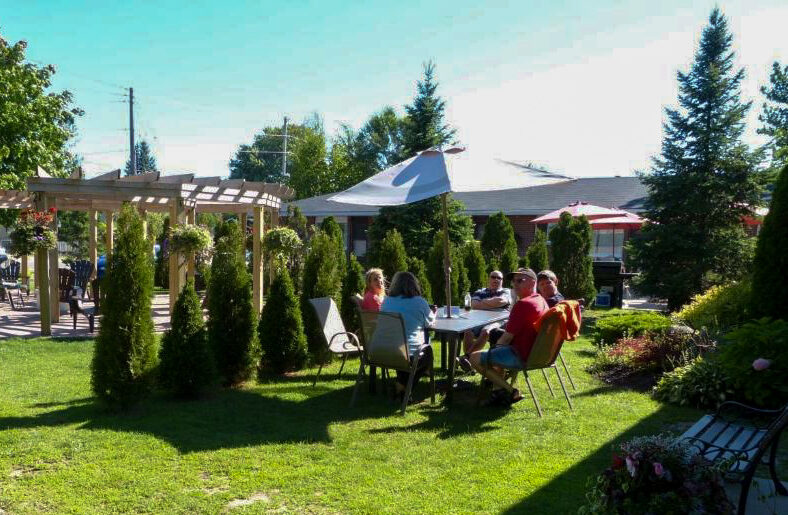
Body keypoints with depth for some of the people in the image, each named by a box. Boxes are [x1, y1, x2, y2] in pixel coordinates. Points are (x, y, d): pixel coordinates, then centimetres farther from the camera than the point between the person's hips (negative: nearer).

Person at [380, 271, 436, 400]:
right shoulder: (419, 302, -8)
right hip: (410, 355, -5)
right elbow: (430, 321, 9)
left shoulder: (387, 301, 3)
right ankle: (403, 386, 19)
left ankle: (400, 384, 27)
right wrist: (434, 313, 33)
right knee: (428, 352, 28)